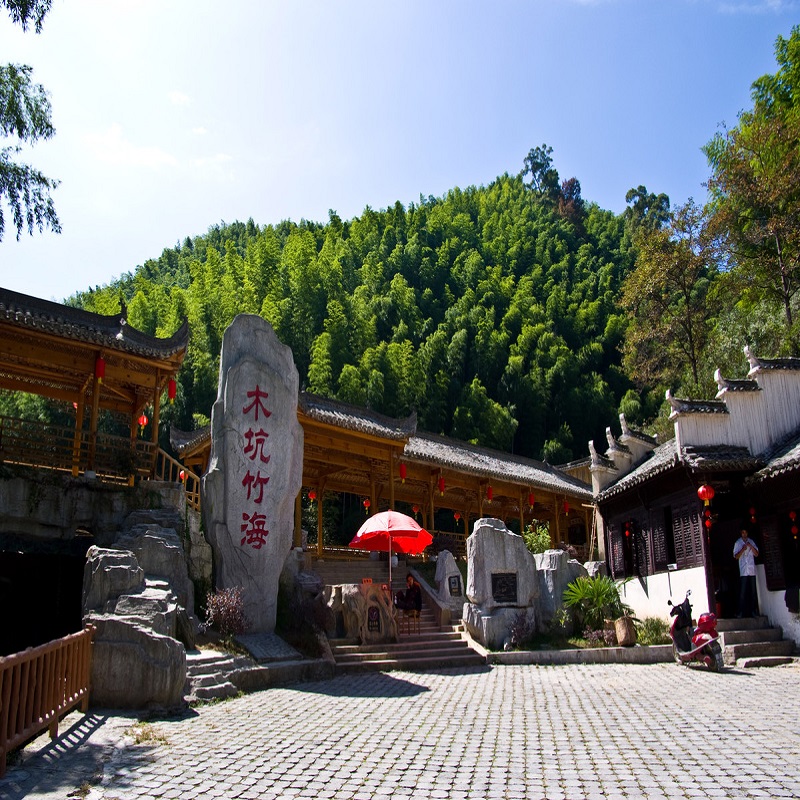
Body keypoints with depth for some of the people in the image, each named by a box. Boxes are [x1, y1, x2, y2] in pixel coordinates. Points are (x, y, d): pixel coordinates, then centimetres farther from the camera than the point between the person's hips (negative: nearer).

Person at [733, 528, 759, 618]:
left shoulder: (751, 542, 11)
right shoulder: (738, 543, 3)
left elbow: (756, 554, 7)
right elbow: (736, 556, -2)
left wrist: (751, 546, -8)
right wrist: (742, 549, -16)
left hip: (752, 570, 3)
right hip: (743, 571, -3)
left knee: (753, 591, 5)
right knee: (742, 592, -6)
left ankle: (753, 610, 13)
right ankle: (741, 612, -5)